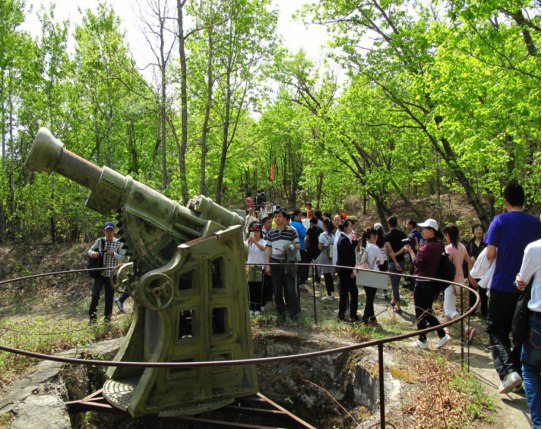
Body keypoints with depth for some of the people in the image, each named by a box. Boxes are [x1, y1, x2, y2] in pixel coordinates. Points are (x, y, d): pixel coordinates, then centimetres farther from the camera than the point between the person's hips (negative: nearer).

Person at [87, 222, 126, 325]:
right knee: (95, 294, -8)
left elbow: (122, 258, -2)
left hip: (111, 274, 0)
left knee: (109, 297, 7)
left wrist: (113, 254, -20)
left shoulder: (118, 243, -1)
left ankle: (107, 317, 23)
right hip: (99, 273, 1)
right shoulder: (99, 241, 2)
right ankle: (93, 317, 8)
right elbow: (90, 250, 10)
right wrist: (93, 253, -13)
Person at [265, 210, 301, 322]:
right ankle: (281, 312, 18)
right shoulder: (271, 233, 9)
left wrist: (287, 249, -17)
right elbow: (268, 249, 10)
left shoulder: (291, 231, 1)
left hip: (288, 263, -3)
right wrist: (267, 265, 3)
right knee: (277, 290, 6)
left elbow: (298, 245, 1)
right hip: (275, 263, 3)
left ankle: (293, 312, 9)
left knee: (290, 289, -2)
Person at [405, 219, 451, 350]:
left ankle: (422, 341, 13)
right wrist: (418, 249, 9)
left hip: (422, 283, -9)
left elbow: (418, 263, -20)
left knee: (420, 312, 4)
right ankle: (443, 335, 15)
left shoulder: (429, 246, -21)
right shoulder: (438, 245, 8)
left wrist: (411, 251, -11)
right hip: (432, 282, 9)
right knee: (427, 311, 19)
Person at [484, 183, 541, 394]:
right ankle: (518, 374, 22)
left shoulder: (500, 220, -10)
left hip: (502, 285, -4)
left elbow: (490, 253, -12)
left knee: (497, 331, 3)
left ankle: (509, 371, -15)